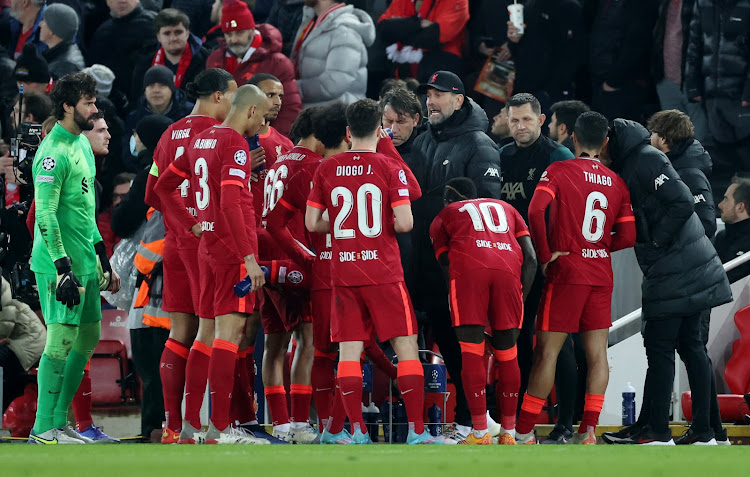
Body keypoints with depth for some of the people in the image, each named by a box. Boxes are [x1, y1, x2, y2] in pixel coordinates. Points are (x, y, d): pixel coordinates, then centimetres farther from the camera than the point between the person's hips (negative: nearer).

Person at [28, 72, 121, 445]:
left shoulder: (82, 144, 15)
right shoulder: (54, 152, -15)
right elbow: (45, 215, -19)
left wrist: (101, 258, 22)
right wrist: (63, 267, -23)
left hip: (85, 260, 9)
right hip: (60, 262, -9)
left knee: (88, 336, 11)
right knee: (62, 338, -8)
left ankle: (58, 420, 17)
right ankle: (44, 428, -3)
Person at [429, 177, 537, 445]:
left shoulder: (444, 217, 29)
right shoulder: (505, 209, 35)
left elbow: (446, 264, 19)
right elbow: (531, 258, 21)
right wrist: (521, 296, 24)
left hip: (468, 267, -2)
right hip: (508, 269, 2)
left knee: (471, 351, 1)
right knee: (507, 354, 12)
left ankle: (480, 433, -5)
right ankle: (509, 433, 14)